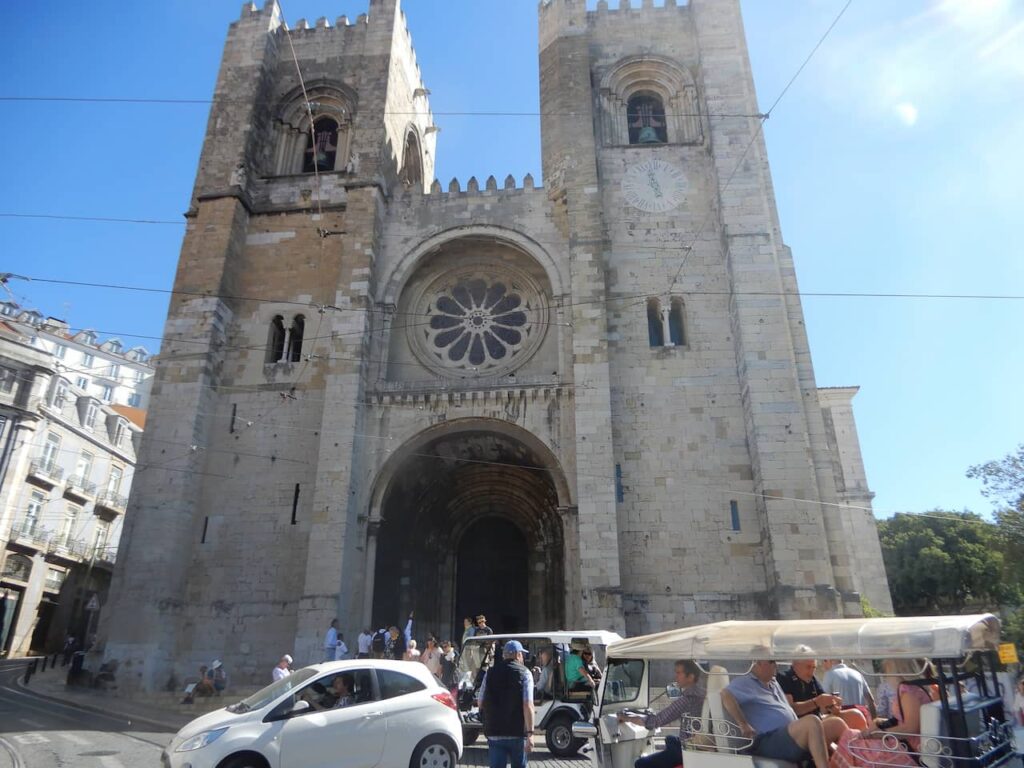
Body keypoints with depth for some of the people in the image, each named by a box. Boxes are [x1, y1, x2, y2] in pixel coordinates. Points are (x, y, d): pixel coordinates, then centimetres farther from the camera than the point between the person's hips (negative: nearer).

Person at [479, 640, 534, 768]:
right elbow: (528, 706, -15)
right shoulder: (524, 673, -6)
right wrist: (529, 733, -16)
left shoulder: (490, 673, 5)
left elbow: (481, 703, 11)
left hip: (494, 733, 2)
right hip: (517, 733, -2)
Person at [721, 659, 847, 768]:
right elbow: (725, 695, -24)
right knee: (812, 722, -30)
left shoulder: (773, 683, 25)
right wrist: (743, 725, -28)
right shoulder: (744, 683, -5)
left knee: (837, 724, 0)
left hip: (793, 737, 10)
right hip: (768, 742, -10)